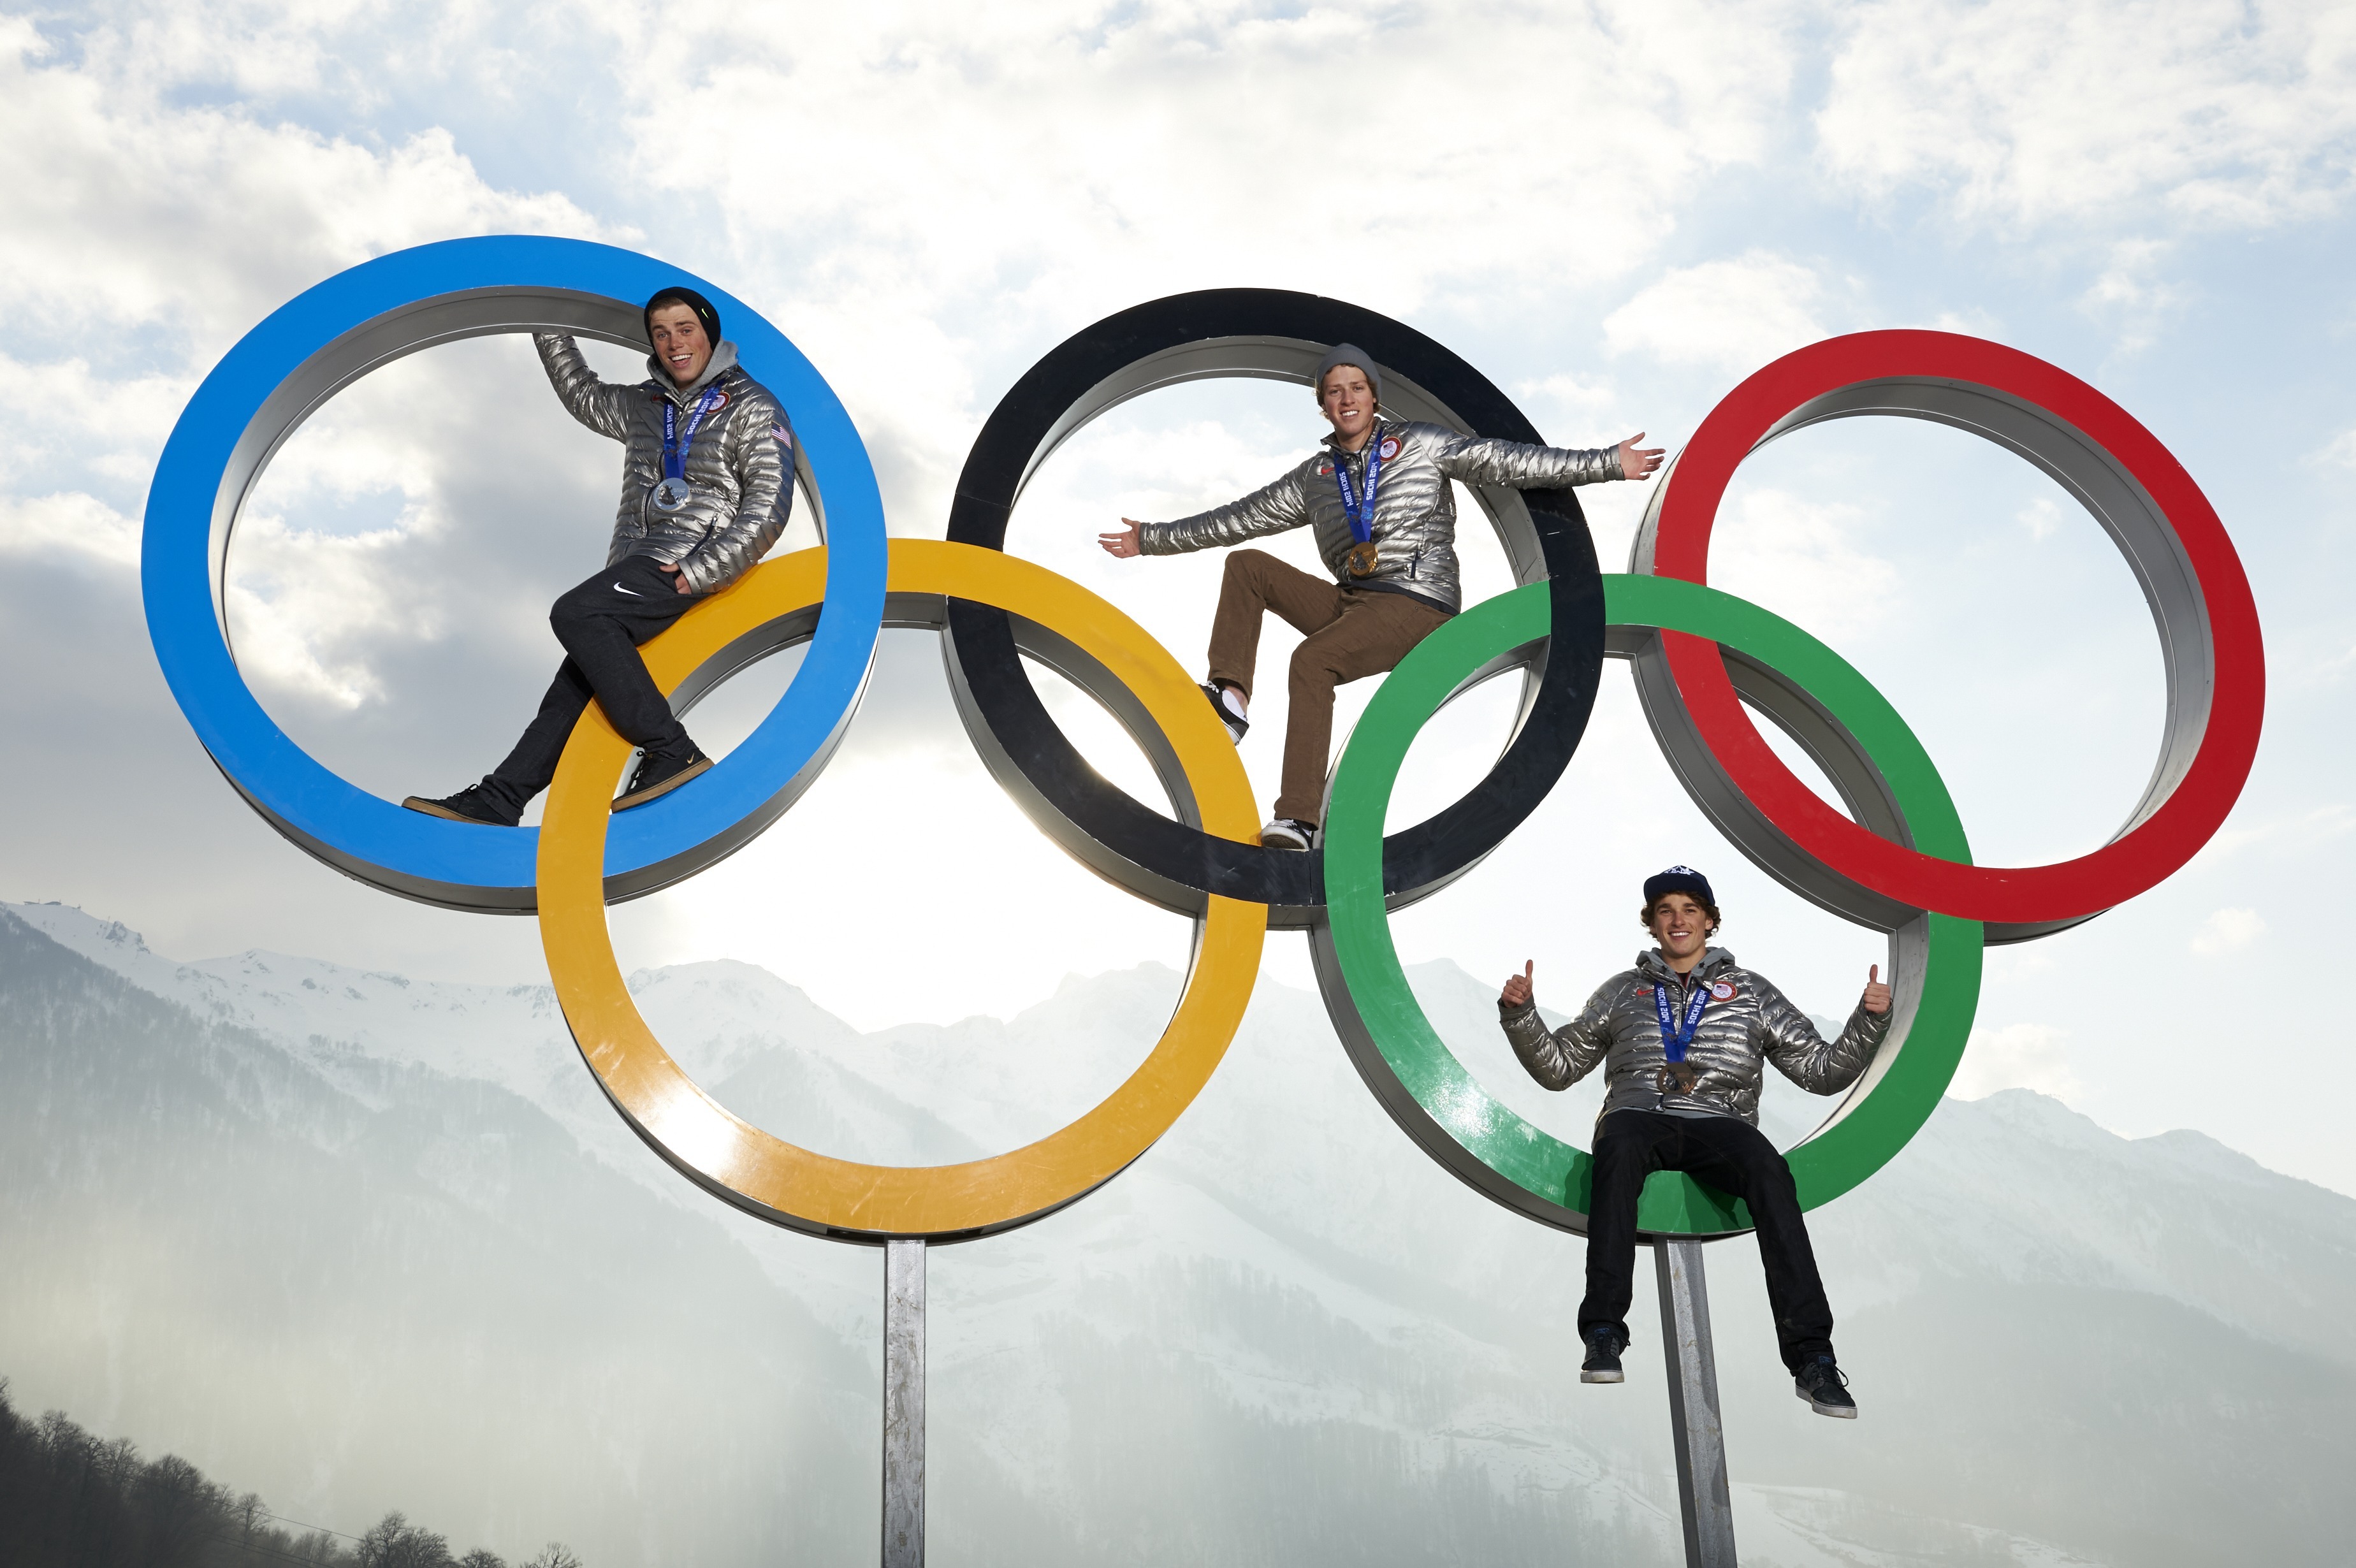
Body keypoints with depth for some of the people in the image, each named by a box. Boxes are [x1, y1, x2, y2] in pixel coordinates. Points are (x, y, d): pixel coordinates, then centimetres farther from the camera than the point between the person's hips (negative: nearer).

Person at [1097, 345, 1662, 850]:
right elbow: (1239, 518, 23)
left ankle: (1299, 820, -35)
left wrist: (1608, 463, -8)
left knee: (1311, 659, -30)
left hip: (1416, 607, -5)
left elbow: (1504, 461, -1)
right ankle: (1229, 698, -20)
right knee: (1246, 565, -6)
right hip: (1348, 603, 6)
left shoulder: (1420, 445, 5)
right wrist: (1153, 539, 24)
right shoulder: (1314, 477, 18)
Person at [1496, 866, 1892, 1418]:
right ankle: (1604, 1335, -40)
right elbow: (1557, 1066, 26)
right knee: (1619, 1145, -38)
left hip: (1718, 1123, 0)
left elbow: (1823, 1072, 19)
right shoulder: (1623, 991, 25)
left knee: (1768, 1169, -35)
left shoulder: (1752, 992, 23)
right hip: (1640, 1118, 0)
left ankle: (1812, 1357, -37)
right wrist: (1520, 1014, 10)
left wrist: (1870, 1020, 5)